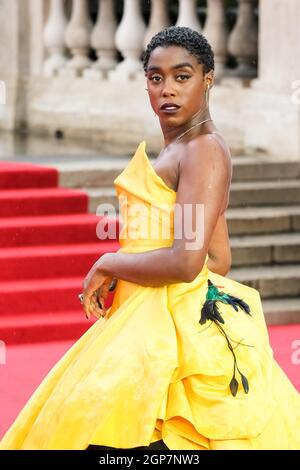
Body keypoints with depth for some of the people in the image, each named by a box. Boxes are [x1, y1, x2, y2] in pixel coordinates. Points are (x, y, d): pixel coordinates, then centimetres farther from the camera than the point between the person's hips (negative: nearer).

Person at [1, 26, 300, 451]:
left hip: (174, 327, -9)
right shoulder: (177, 149, 15)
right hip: (145, 319, 9)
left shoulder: (204, 149, -12)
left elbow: (185, 263, -21)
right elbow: (218, 260, 17)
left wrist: (108, 265, -8)